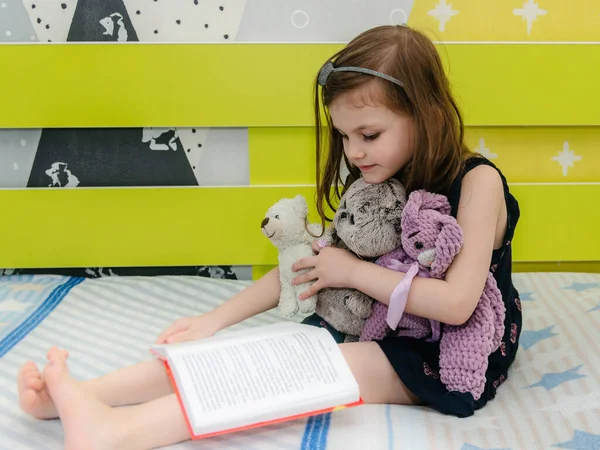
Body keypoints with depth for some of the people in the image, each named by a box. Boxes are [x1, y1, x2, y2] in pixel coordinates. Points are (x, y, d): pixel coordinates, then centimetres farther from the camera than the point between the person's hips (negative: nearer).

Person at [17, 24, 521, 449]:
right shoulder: (376, 182, 2)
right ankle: (77, 396, -22)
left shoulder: (476, 181, -16)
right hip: (377, 328, 6)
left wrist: (354, 271, -18)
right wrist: (215, 320, -8)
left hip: (455, 355, -6)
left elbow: (456, 303, -24)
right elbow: (311, 264, 2)